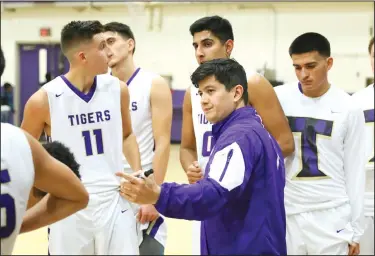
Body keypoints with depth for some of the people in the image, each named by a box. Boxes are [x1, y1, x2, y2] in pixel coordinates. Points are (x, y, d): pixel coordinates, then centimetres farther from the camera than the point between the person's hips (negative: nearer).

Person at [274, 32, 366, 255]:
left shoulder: (348, 109, -1)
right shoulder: (278, 99, 0)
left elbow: (355, 172, 2)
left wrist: (355, 229, 2)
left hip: (332, 214, -1)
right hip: (286, 212, 1)